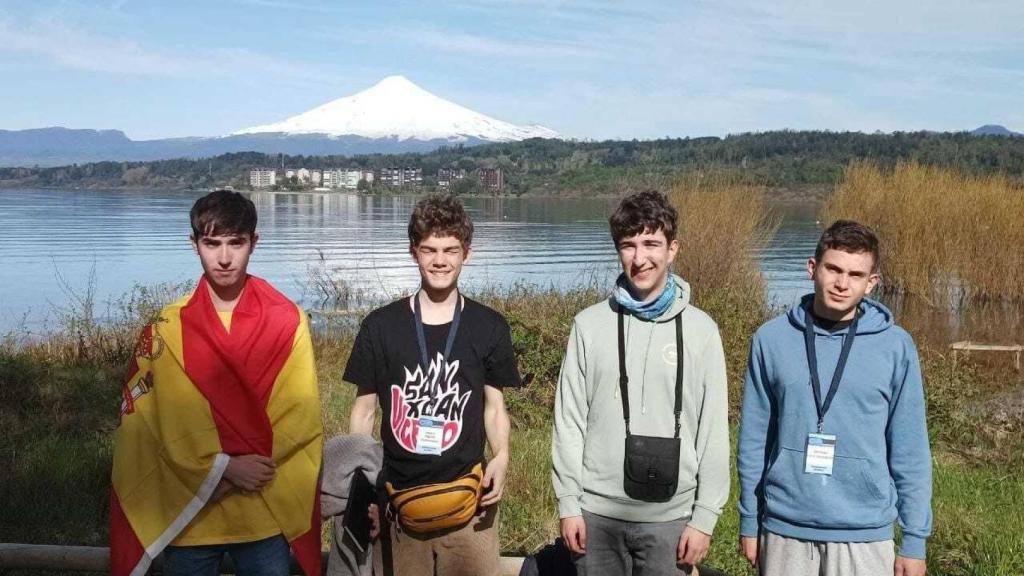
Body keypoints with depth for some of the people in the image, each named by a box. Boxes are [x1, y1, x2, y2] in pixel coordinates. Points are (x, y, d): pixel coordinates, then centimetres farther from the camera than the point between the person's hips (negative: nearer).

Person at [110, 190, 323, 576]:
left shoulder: (288, 321, -3)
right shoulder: (165, 330, -1)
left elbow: (302, 416, -4)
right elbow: (144, 424, -4)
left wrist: (257, 466, -16)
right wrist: (225, 468, -13)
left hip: (267, 515, 0)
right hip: (188, 515, 0)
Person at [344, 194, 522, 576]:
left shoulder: (489, 327, 3)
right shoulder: (380, 326, 1)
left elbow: (494, 407, 10)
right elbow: (364, 410, 7)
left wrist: (501, 457, -9)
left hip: (468, 501, 0)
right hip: (397, 502, 0)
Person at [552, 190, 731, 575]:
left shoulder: (700, 329, -2)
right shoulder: (590, 324, 0)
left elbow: (714, 431, -1)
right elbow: (569, 421, 2)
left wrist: (705, 517, -3)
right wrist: (568, 503, -1)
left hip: (670, 515, -1)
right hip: (597, 512, 1)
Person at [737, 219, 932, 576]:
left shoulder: (895, 346, -4)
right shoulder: (772, 339, -3)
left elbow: (910, 451, 0)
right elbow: (754, 439, 3)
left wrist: (914, 540, 0)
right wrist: (749, 521, 5)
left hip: (865, 534, 0)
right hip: (784, 529, 1)